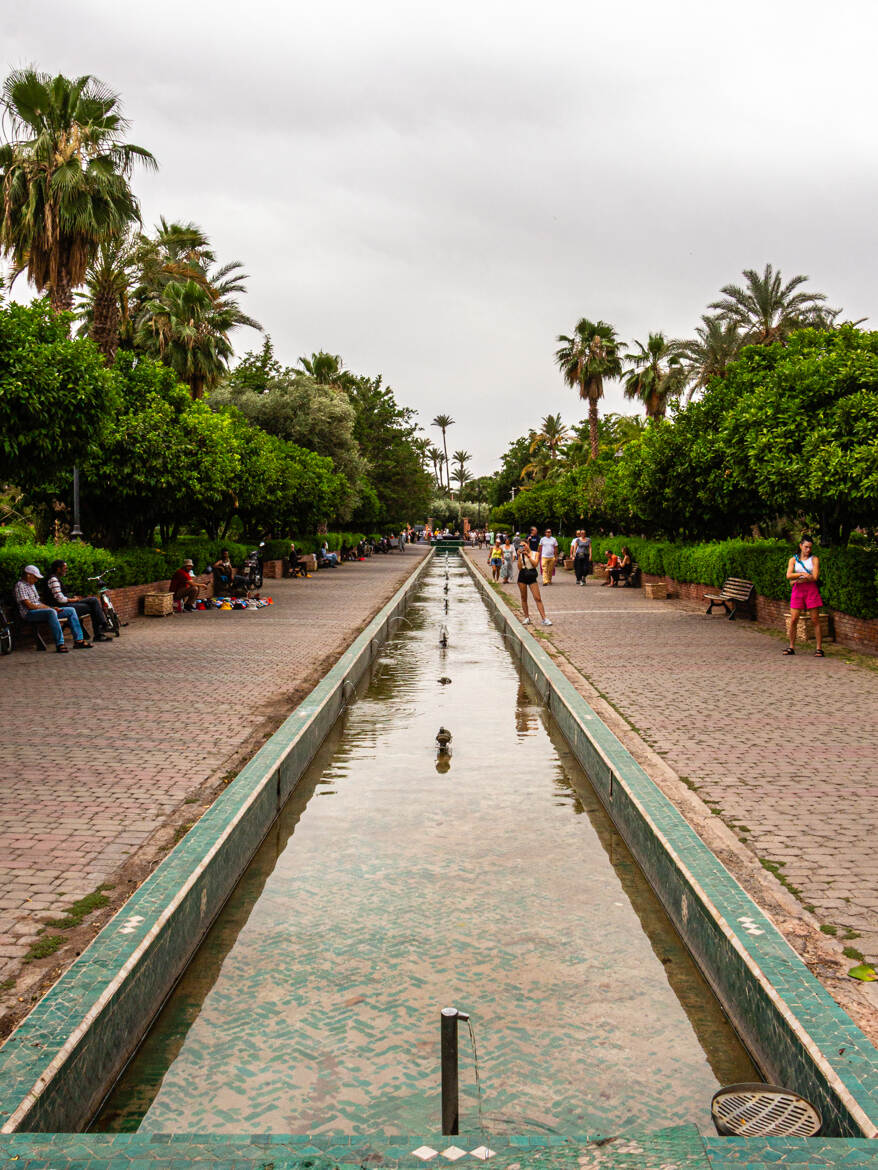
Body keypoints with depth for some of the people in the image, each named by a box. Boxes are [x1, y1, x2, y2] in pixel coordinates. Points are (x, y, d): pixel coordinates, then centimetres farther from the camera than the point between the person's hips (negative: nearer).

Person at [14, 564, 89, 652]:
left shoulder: (32, 585, 24)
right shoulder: (20, 585, -7)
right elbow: (29, 605, -16)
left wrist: (52, 608, 3)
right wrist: (49, 608, -14)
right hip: (29, 613, -10)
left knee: (71, 610, 0)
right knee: (51, 612, -40)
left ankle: (78, 640, -8)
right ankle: (59, 644, -44)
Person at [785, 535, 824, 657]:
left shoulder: (814, 559, 3)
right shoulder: (793, 560, 9)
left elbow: (815, 577, -8)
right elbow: (789, 575, -5)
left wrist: (798, 580, -6)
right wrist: (803, 574, -16)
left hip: (811, 590, -2)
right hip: (797, 591, 2)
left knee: (815, 620, -3)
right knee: (793, 620, -1)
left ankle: (819, 648, 0)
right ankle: (791, 647, 9)